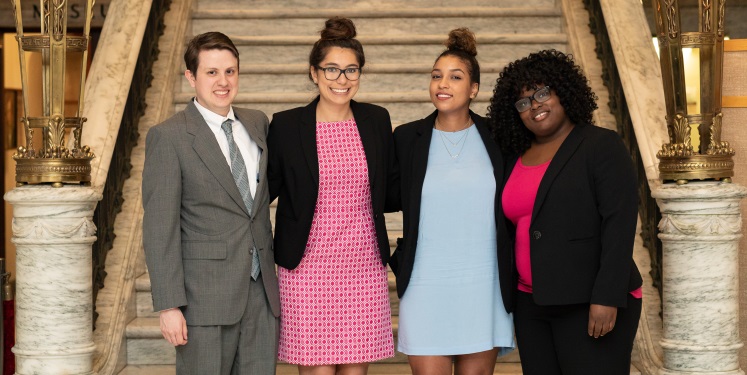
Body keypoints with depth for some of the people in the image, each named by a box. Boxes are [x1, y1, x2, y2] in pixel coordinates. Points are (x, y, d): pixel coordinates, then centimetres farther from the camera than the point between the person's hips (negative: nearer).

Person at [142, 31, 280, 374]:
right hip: (205, 297, -5)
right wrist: (169, 307, -15)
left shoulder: (257, 124, 11)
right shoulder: (168, 137, -7)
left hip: (262, 293, 5)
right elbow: (159, 229, -10)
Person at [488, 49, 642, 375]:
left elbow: (619, 223, -14)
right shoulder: (516, 160, 12)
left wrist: (607, 298, -20)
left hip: (589, 303, -6)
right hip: (531, 305, 6)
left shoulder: (602, 147, -6)